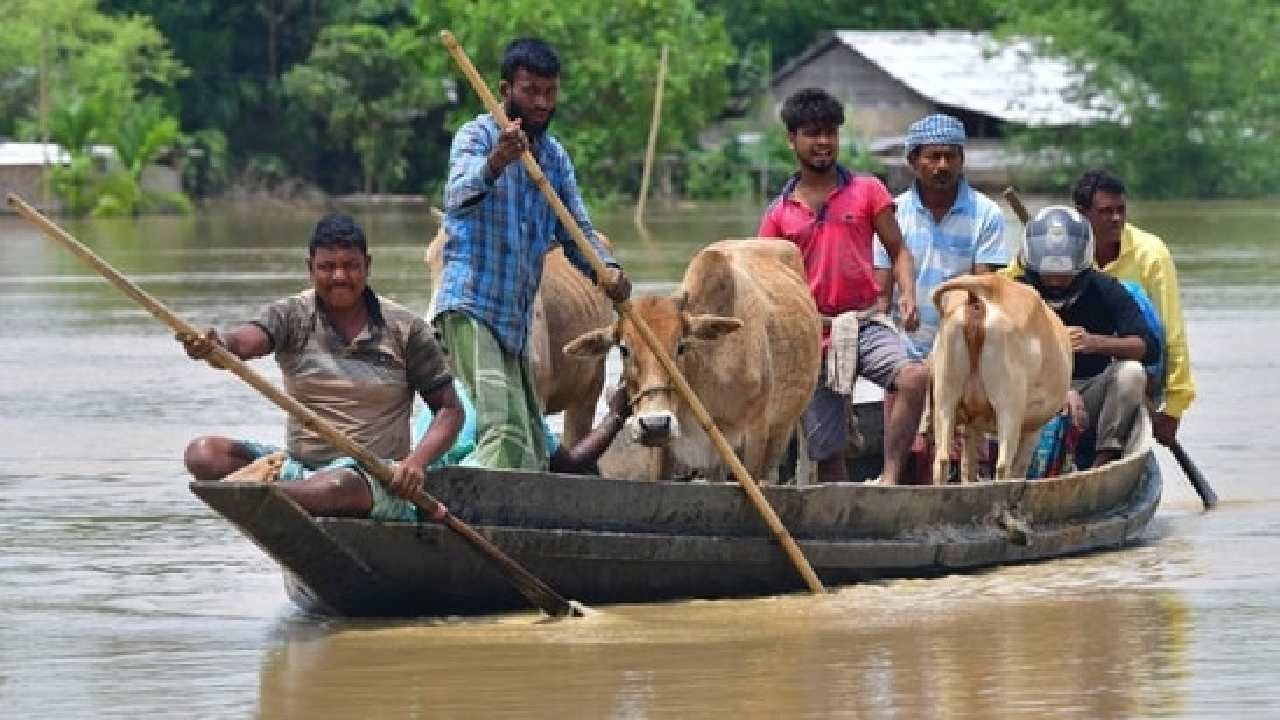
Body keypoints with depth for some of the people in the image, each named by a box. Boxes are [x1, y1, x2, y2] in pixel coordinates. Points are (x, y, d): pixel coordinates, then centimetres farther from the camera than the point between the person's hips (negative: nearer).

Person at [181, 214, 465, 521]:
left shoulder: (405, 328, 2)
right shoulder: (293, 315, 5)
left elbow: (450, 409, 5)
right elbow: (244, 340, -17)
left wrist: (417, 461, -13)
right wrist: (212, 346, -42)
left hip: (377, 478, -4)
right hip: (299, 466, 4)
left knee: (341, 486, -42)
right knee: (203, 453, -20)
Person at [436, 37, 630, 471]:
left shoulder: (555, 157, 16)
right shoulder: (478, 136, -5)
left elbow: (578, 233, 13)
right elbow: (458, 198, -25)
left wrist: (606, 269, -10)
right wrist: (493, 165, -47)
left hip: (515, 321, 8)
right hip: (470, 308, -8)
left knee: (533, 452, 9)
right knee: (504, 431, -25)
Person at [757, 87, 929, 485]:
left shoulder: (867, 191, 6)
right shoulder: (778, 214, 9)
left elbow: (897, 250, 6)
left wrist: (908, 294, -13)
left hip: (866, 323, -2)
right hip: (814, 336, 2)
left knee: (915, 376, -33)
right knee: (827, 452, 2)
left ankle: (889, 479, -33)